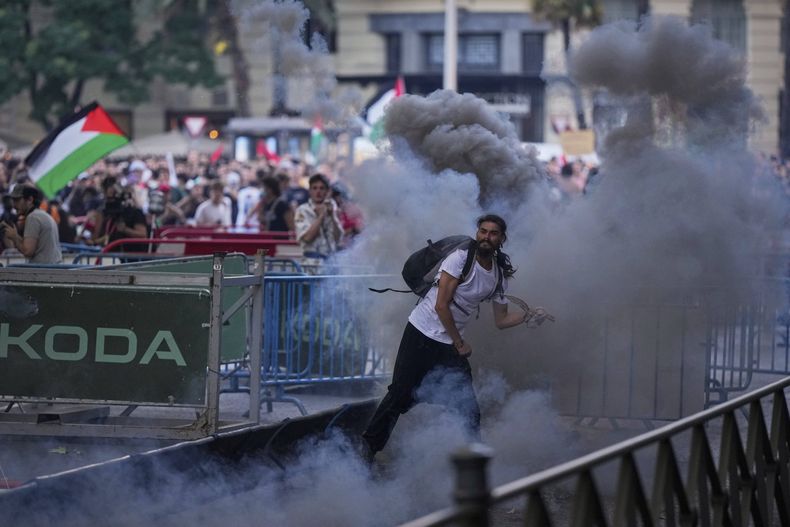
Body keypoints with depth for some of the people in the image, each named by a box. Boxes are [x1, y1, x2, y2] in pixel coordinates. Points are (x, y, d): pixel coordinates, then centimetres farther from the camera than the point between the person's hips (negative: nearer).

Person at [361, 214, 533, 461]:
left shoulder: (500, 275, 6)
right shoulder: (460, 258, -14)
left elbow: (501, 320, 13)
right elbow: (441, 305, -16)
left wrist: (527, 316, -5)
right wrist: (459, 343, -10)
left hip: (451, 345, 6)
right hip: (422, 335, -6)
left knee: (468, 408, -3)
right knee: (400, 395, -7)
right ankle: (368, 447, 5)